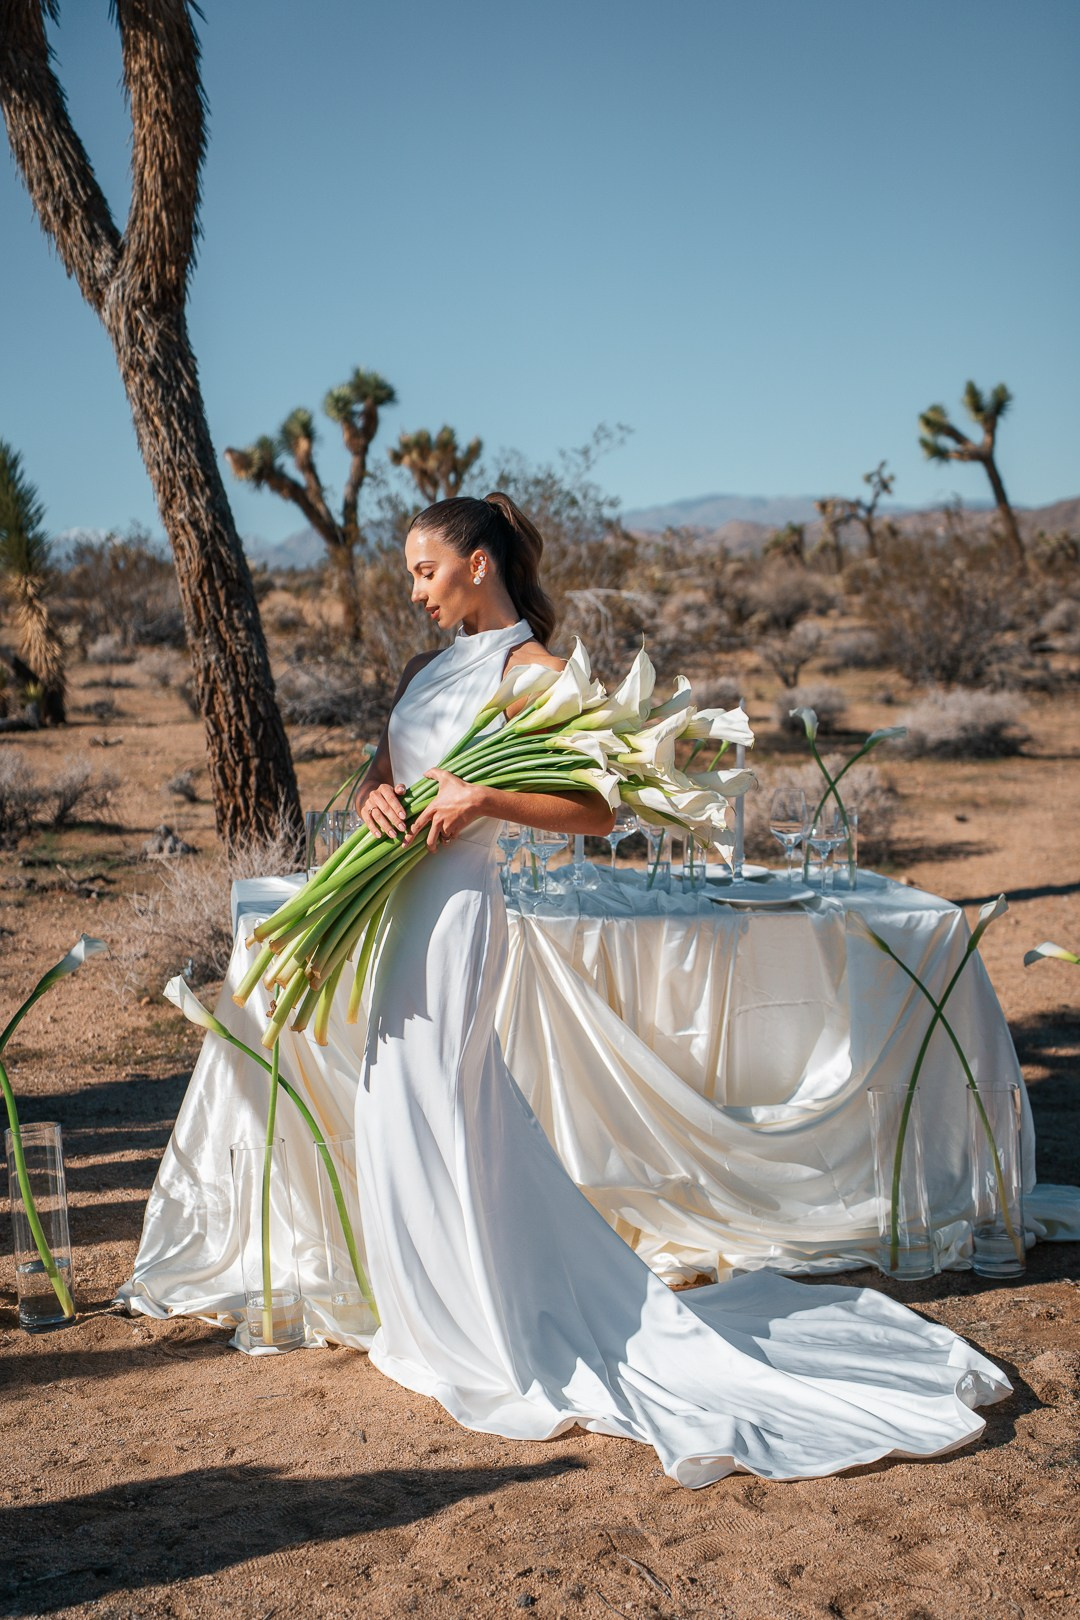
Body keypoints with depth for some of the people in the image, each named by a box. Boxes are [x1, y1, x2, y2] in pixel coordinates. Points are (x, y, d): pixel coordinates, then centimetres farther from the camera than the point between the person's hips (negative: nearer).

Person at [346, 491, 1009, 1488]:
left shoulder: (530, 668, -10)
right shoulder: (429, 668, 15)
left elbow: (597, 809, -14)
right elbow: (381, 775, 17)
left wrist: (484, 799, -23)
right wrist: (375, 798, -6)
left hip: (456, 906, -8)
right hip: (409, 908, 9)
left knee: (437, 1129, -2)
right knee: (409, 1124, 15)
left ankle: (496, 1354, 13)